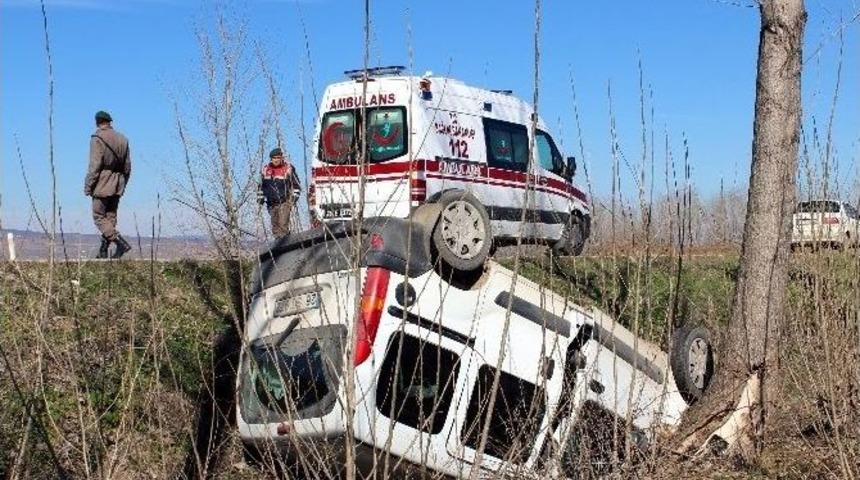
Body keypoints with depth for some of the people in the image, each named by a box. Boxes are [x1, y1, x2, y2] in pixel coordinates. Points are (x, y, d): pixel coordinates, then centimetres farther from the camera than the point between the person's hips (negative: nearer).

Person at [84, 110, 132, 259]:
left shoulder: (97, 138, -9)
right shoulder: (123, 139, 11)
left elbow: (94, 166, -15)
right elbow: (127, 167, 13)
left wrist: (88, 186, -10)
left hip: (102, 185, -7)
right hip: (117, 187, 7)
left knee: (99, 217, -2)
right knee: (111, 218, 10)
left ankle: (121, 243, -16)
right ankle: (103, 251, 11)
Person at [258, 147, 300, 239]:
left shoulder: (288, 168, -4)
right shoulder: (266, 169, 8)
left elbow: (296, 184, 3)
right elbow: (261, 185, 20)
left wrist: (294, 196, -4)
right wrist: (260, 197, 16)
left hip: (285, 201, -5)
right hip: (271, 203, 5)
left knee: (283, 223, -15)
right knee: (275, 224, 9)